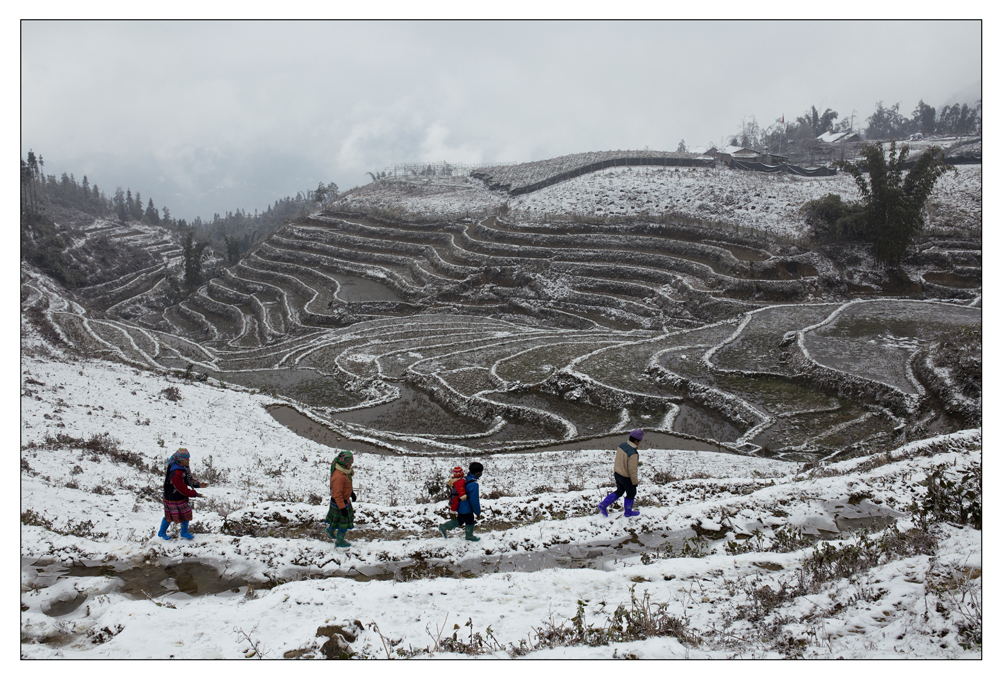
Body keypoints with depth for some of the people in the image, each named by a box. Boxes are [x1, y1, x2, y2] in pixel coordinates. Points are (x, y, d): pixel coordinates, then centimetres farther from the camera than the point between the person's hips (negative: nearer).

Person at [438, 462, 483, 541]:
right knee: (470, 522, 16)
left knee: (460, 520, 26)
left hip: (460, 507, 9)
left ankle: (443, 527, 30)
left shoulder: (466, 478, 1)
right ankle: (469, 536, 38)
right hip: (466, 509, -9)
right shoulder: (474, 484, -29)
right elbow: (474, 500, -24)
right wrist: (477, 511, -10)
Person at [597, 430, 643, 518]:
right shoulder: (633, 453, -30)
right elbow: (632, 470, -24)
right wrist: (635, 482, -11)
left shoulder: (622, 445, -7)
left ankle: (603, 505, 20)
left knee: (619, 491, 25)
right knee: (631, 493, 18)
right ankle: (628, 512, 36)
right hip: (626, 477, -7)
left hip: (617, 473, 7)